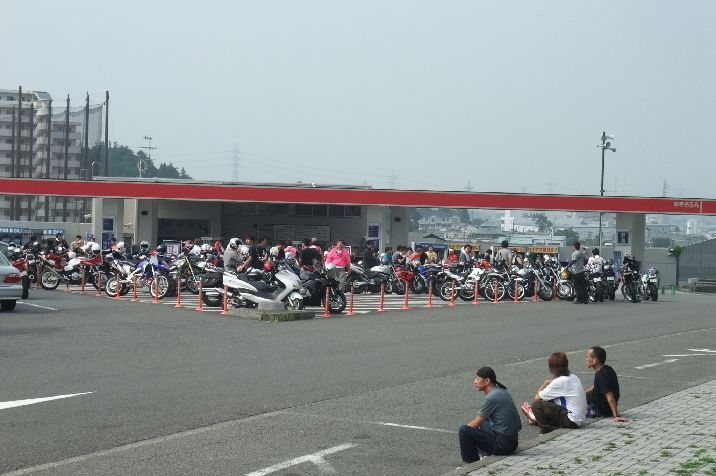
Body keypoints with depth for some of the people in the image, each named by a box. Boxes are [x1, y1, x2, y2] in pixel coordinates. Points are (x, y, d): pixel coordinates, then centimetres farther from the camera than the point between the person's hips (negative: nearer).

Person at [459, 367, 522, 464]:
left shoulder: (492, 397, -18)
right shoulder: (501, 391, 11)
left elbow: (475, 424, -11)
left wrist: (464, 430, 7)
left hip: (503, 444, -10)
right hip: (513, 440, 10)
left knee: (464, 431, -12)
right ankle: (486, 454, 22)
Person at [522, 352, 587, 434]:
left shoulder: (559, 382, -15)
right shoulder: (573, 377, 9)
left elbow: (537, 398, -7)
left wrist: (545, 384, 8)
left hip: (572, 421, -9)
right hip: (581, 419, 9)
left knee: (537, 405, -7)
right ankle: (536, 418, 38)